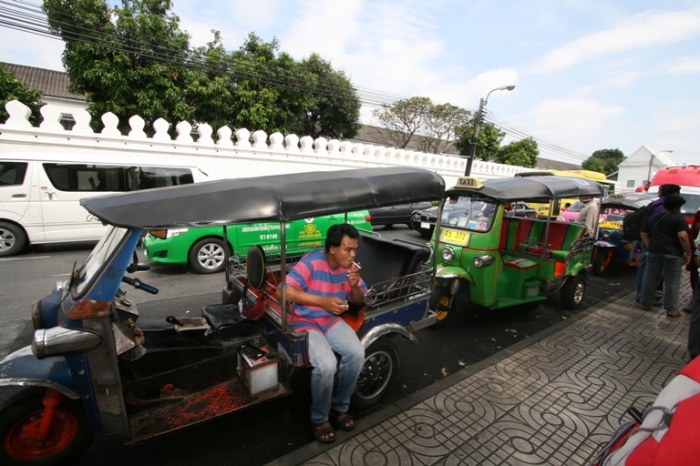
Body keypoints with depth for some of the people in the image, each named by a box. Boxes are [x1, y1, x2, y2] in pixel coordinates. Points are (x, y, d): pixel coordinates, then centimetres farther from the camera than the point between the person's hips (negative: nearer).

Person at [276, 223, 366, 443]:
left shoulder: (349, 266, -3)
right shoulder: (312, 262, -22)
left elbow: (359, 301, 5)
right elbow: (283, 291, -29)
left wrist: (355, 286, -19)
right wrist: (323, 301, -34)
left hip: (332, 320, 5)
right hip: (305, 322, -5)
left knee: (357, 354, -19)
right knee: (326, 365, -26)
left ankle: (340, 407, 8)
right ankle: (319, 419, 5)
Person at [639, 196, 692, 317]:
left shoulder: (653, 217, 12)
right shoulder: (678, 218, -7)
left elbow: (644, 234, 15)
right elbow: (683, 236, -17)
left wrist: (649, 247, 13)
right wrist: (688, 253, -9)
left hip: (654, 252, 5)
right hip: (672, 253, -4)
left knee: (650, 279, 12)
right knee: (672, 282, 3)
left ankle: (645, 303, 19)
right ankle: (671, 309, 8)